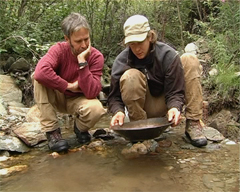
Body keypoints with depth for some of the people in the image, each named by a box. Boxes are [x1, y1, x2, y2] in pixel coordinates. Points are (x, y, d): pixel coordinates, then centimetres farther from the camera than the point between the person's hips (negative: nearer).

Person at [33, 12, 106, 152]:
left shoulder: (96, 56, -19)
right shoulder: (59, 49, -19)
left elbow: (91, 93, -30)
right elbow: (40, 72, -40)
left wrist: (82, 62, -34)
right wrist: (69, 86, -30)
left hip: (79, 100, 0)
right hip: (57, 98, 1)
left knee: (97, 109, -35)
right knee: (40, 77, -29)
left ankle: (80, 128, 4)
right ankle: (52, 130, -20)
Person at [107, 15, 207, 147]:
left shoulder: (168, 55, -17)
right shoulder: (121, 61, -16)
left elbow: (175, 91, -17)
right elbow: (114, 96, -13)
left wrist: (175, 107, -39)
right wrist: (118, 111, -36)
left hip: (165, 106, 2)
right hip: (143, 109, -1)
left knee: (190, 60, -14)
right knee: (130, 76, -31)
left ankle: (193, 124, -19)